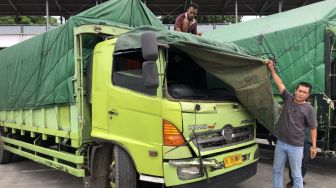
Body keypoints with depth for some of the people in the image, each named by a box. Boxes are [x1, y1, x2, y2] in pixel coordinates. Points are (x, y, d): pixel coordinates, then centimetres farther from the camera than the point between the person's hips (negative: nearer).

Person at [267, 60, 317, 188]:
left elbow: (313, 128, -2)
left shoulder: (309, 109, -5)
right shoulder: (288, 99, 2)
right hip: (280, 143, 4)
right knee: (277, 171, 14)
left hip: (296, 147, -4)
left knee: (296, 175, 5)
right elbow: (279, 83, 4)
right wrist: (271, 69, 5)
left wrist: (314, 146, -6)